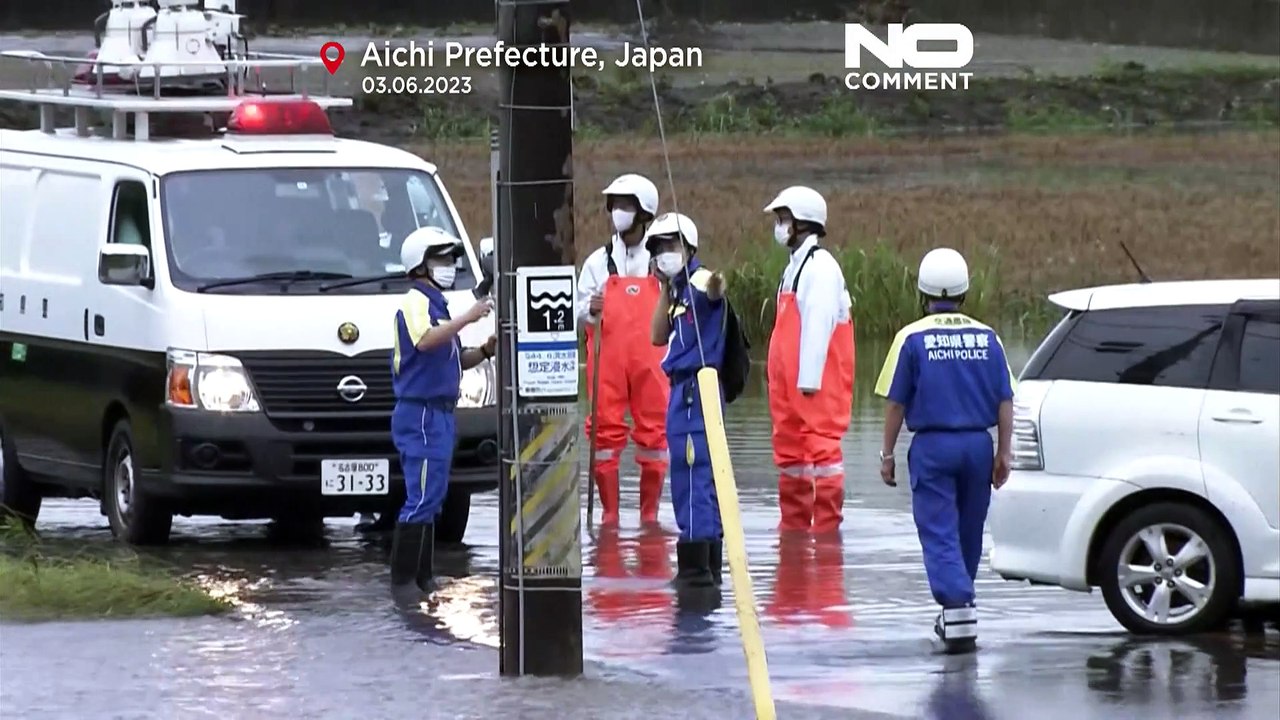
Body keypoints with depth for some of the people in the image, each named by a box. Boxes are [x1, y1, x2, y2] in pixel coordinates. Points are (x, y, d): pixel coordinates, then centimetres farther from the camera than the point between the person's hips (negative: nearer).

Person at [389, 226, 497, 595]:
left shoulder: (437, 305, 21)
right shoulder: (416, 302, -10)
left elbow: (453, 358, 27)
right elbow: (424, 341, -31)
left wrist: (484, 351, 10)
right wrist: (468, 318, -30)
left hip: (440, 412, 10)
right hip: (421, 412, -10)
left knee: (430, 498, 13)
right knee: (422, 499, -12)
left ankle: (421, 577, 18)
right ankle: (403, 578, -11)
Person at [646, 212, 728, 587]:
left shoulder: (699, 280, -11)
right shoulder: (680, 289, 18)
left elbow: (713, 294, -36)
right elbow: (659, 336, 11)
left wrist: (716, 288, -60)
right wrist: (666, 290, 4)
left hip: (697, 386, -10)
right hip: (683, 388, 10)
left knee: (693, 473, -12)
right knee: (694, 476, 13)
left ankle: (697, 565, -14)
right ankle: (708, 566, 19)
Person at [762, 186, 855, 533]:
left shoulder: (820, 267, -13)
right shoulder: (796, 266, 19)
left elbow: (818, 326, -19)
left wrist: (809, 379, -22)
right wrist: (792, 381, 19)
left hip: (816, 385, -10)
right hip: (790, 383, 10)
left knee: (821, 449, -10)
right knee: (789, 451, 13)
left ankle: (827, 527, -10)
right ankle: (793, 526, 20)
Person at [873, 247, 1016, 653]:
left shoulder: (912, 339, -5)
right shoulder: (987, 339, 3)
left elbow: (896, 403, -3)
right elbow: (1005, 402, 4)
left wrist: (887, 454, 6)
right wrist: (1004, 453, 12)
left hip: (932, 446, -3)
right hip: (977, 444, 3)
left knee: (939, 533, -3)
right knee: (968, 533, 16)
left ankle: (960, 614, -19)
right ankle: (957, 612, 28)